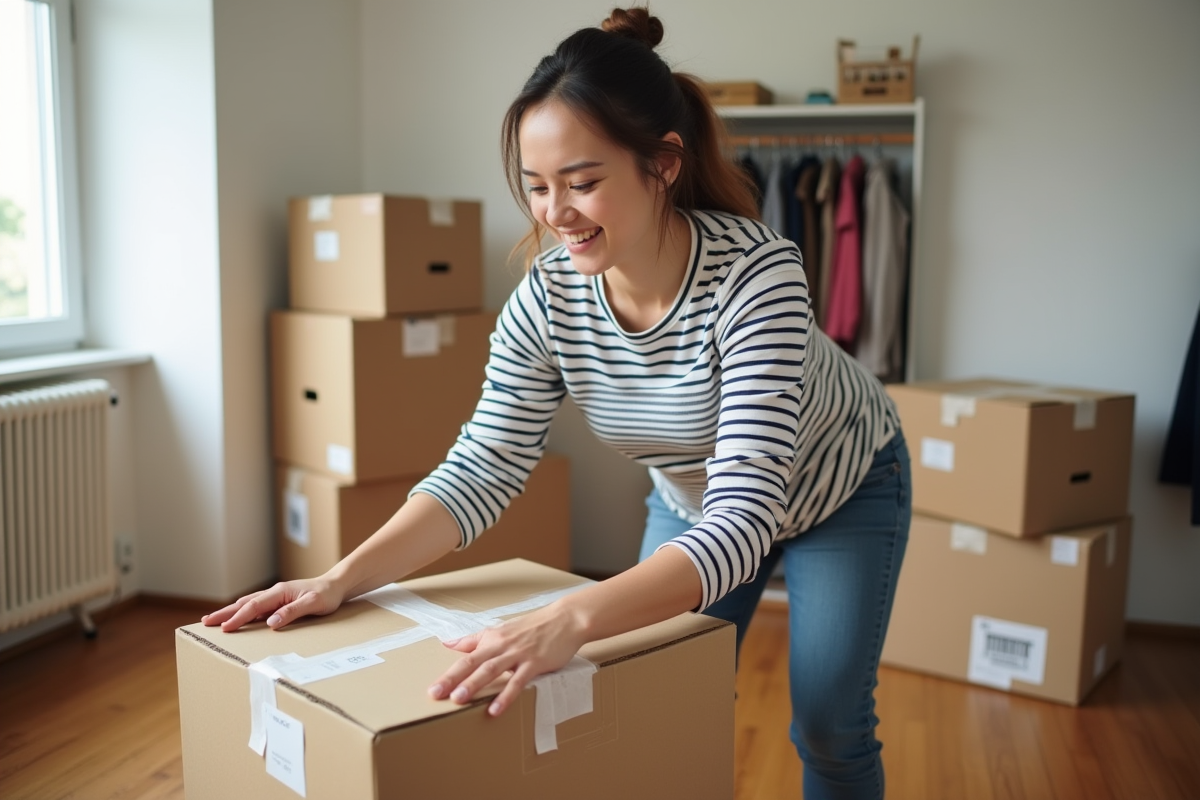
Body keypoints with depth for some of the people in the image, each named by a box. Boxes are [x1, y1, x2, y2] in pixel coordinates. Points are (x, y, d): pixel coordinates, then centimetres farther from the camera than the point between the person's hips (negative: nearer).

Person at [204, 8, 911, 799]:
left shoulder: (754, 272, -39)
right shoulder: (549, 297, -25)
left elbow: (743, 520, -45)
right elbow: (482, 469, -20)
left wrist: (571, 620, -59)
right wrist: (344, 578, -33)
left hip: (841, 486, -3)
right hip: (692, 497, 4)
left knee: (829, 725, 1)